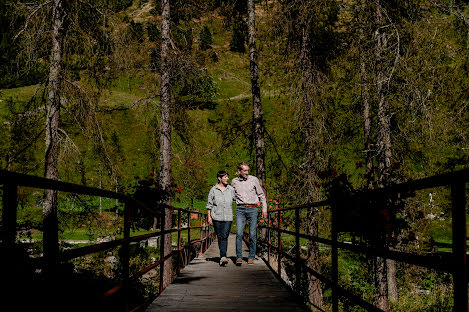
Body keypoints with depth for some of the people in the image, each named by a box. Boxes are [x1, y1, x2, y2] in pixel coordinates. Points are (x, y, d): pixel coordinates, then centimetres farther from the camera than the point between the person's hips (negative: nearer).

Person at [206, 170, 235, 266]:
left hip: (228, 217, 0)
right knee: (220, 237, 5)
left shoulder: (231, 189, 6)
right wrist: (209, 217, 2)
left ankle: (223, 257, -23)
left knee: (224, 236, -14)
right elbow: (209, 204, 6)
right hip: (216, 217, 0)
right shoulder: (213, 190, 2)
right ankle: (223, 255, 20)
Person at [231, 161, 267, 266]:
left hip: (252, 209, -1)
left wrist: (264, 209, 8)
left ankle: (251, 257, 9)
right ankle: (239, 257, -9)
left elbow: (261, 195, 11)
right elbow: (231, 196, 25)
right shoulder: (234, 181, 8)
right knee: (239, 233, -12)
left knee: (252, 234, -1)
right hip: (240, 209, 1)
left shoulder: (254, 180, 3)